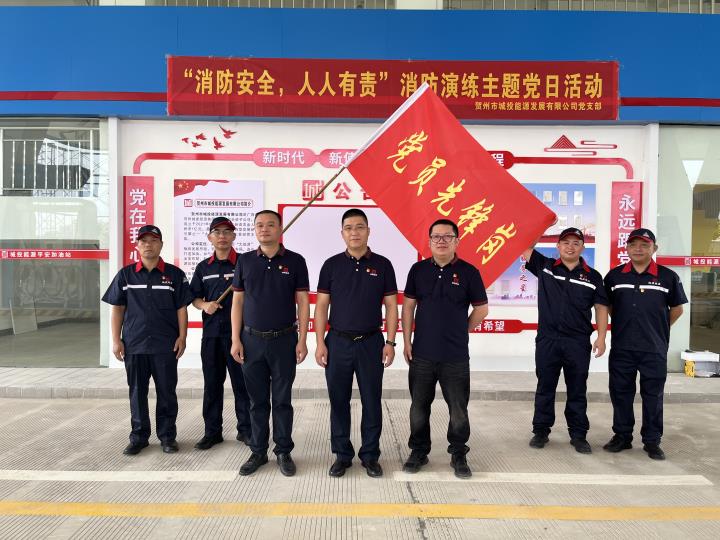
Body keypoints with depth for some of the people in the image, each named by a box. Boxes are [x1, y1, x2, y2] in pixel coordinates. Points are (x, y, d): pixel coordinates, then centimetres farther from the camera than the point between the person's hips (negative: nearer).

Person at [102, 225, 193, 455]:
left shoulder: (174, 274, 2)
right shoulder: (125, 274, 6)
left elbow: (181, 308, 3)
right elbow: (117, 308, 7)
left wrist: (182, 336, -4)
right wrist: (116, 340, 1)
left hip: (165, 345, -1)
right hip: (134, 344, 2)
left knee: (167, 392, 5)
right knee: (137, 392, 10)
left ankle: (167, 435, 18)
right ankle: (139, 437, 23)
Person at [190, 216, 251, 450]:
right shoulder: (203, 267, 11)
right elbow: (195, 297, 16)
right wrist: (204, 305, -4)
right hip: (211, 334, 4)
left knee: (242, 383, 3)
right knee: (212, 385, 12)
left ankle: (245, 429, 16)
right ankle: (212, 431, 23)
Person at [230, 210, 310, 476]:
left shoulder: (295, 261, -1)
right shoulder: (245, 261, 4)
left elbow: (303, 302, -1)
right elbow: (237, 302, 6)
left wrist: (302, 340, -7)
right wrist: (236, 340, -1)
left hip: (284, 340, -2)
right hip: (252, 340, 2)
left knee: (282, 400, 7)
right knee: (257, 401, 10)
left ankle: (283, 452, 20)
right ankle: (258, 452, 23)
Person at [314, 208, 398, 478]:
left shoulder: (382, 265, 1)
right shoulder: (332, 265, 2)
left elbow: (391, 306, 2)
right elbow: (321, 306, 2)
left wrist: (390, 342, -5)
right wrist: (320, 343, -4)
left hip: (371, 342, 0)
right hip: (337, 342, 1)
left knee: (372, 401, 6)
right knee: (338, 401, 8)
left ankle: (370, 455, 22)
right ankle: (342, 454, 23)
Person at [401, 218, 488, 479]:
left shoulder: (468, 272, -4)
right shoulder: (419, 269, 3)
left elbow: (481, 309, 4)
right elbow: (408, 306, 7)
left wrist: (460, 332, 6)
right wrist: (407, 340, 3)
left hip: (456, 356, -2)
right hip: (421, 353, 2)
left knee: (458, 409, 8)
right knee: (419, 406, 13)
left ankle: (458, 455, 27)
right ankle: (419, 451, 30)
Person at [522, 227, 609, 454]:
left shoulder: (592, 276, 3)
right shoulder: (544, 266, 2)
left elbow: (601, 307, 4)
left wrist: (601, 338, -3)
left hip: (579, 342, 0)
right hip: (547, 340, 0)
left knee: (577, 391, 10)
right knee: (545, 388, 10)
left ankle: (578, 435, 22)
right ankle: (541, 431, 23)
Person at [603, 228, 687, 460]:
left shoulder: (668, 276, -2)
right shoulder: (614, 275, 2)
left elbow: (677, 309, 9)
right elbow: (608, 306, 14)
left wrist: (658, 329, 10)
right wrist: (624, 326, 10)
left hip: (655, 349, -1)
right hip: (621, 348, 2)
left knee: (653, 396, 8)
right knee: (620, 393, 10)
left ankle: (652, 441, 21)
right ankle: (622, 436, 24)